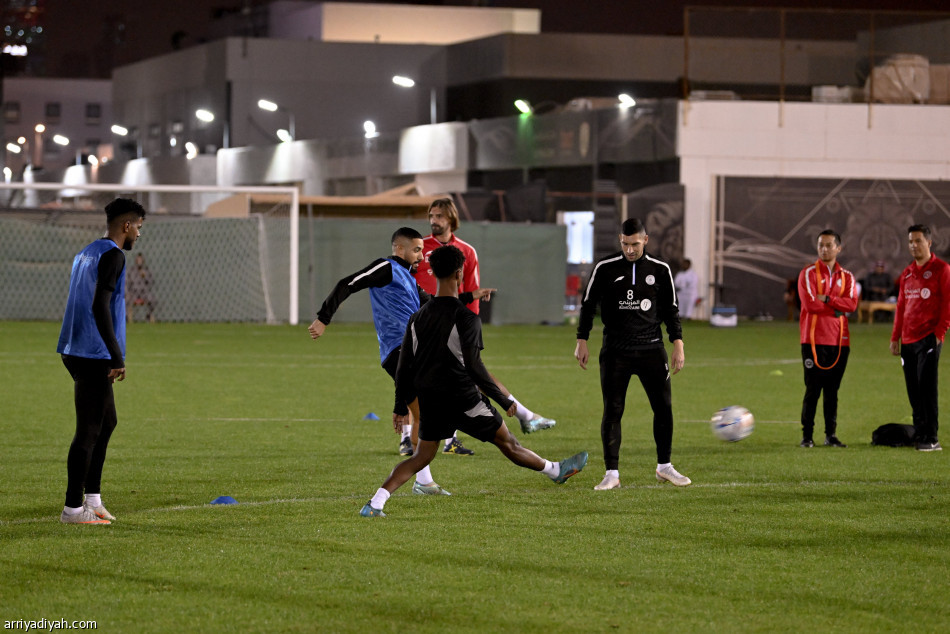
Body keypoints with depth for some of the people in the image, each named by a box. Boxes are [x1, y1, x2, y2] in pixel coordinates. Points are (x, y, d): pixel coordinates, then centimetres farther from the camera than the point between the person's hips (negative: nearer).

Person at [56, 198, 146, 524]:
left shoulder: (85, 253, 18)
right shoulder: (112, 256, -12)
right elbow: (100, 307, -21)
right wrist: (117, 357, -20)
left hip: (76, 353, 10)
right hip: (94, 356, -10)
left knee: (106, 423, 18)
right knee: (89, 430, -6)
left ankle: (92, 498, 18)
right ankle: (73, 507, -5)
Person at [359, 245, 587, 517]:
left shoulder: (418, 318, 4)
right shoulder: (466, 318, -14)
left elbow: (404, 366, 7)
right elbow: (474, 367, -18)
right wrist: (504, 400, -10)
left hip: (429, 401, 5)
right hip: (463, 398, -5)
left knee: (421, 457, 11)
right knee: (508, 443, 13)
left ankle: (376, 502, -7)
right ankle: (555, 471, 33)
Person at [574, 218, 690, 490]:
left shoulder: (660, 270, 4)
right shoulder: (605, 268, -1)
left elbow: (671, 309, 12)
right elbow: (588, 305, 7)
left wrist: (678, 344, 6)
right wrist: (582, 341, 2)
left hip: (651, 348, 2)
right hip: (615, 352, -2)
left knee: (664, 407, 2)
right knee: (612, 411, -5)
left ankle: (664, 467, 18)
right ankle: (612, 473, 0)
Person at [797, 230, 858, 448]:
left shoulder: (846, 276, 13)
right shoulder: (808, 273, 1)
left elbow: (852, 304, -4)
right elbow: (810, 303, -12)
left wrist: (827, 299, -14)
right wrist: (837, 308, -4)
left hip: (839, 341, 4)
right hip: (814, 340, -4)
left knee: (832, 390, 6)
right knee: (812, 389, -5)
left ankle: (831, 434, 11)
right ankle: (807, 435, 0)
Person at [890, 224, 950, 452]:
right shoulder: (907, 273, 18)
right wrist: (895, 337, 15)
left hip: (929, 339, -6)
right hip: (908, 340, 6)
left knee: (927, 387, -11)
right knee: (913, 390, 5)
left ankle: (930, 438, -10)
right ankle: (919, 435, 10)